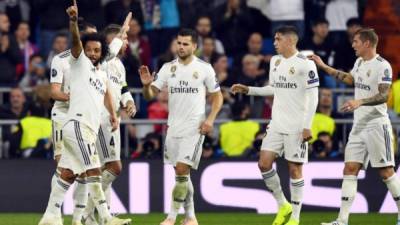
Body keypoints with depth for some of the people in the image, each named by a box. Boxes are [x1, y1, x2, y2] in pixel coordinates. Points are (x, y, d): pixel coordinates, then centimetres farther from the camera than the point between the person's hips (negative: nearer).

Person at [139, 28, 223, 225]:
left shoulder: (204, 68, -4)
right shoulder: (168, 68, 4)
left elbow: (217, 96, 3)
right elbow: (150, 94, 1)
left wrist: (210, 119, -10)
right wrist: (146, 85, -22)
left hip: (194, 128, -4)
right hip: (173, 128, 4)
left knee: (182, 170, -13)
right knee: (182, 173, 9)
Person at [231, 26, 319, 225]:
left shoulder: (305, 64, -11)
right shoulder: (275, 61, 11)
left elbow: (313, 96, -12)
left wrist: (307, 126, -16)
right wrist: (248, 90, 17)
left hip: (297, 126, -7)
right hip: (277, 124, 7)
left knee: (295, 169, -2)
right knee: (264, 164, -1)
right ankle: (283, 205, 15)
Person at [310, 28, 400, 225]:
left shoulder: (382, 66, -14)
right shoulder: (360, 62, 12)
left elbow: (383, 96, -21)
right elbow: (350, 79, 32)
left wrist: (359, 102, -34)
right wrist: (323, 66, 31)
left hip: (376, 125, -8)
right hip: (359, 126, 8)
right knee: (350, 169, 2)